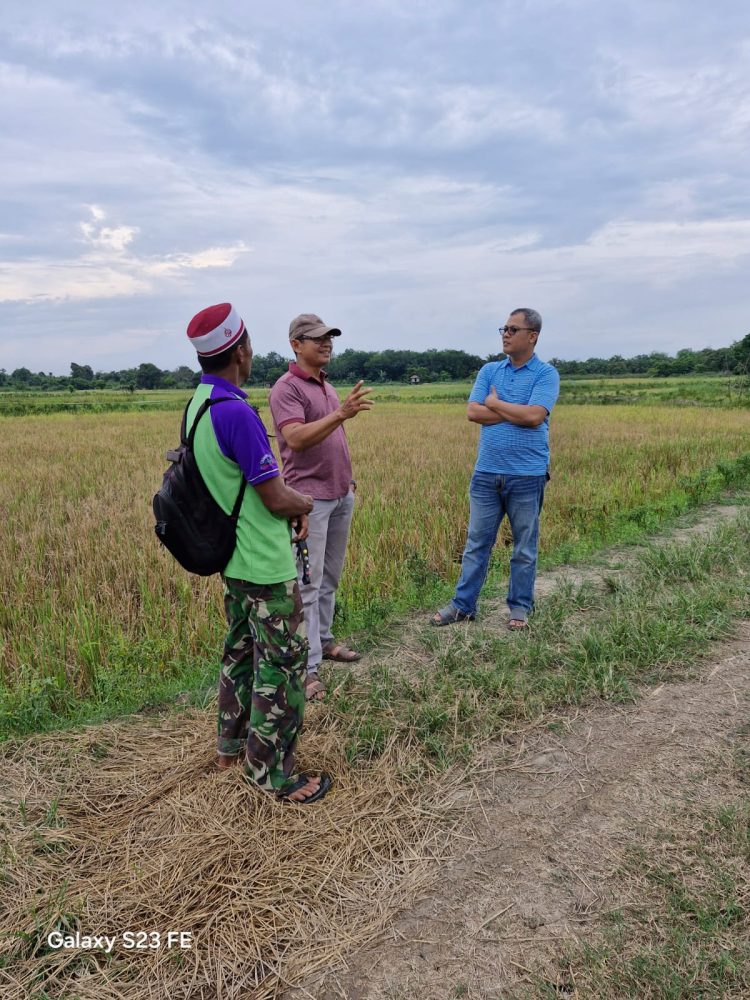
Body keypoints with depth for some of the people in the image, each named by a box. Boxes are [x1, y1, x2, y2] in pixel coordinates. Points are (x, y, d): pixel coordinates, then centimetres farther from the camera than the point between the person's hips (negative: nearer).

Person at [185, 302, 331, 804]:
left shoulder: (199, 402, 4)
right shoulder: (235, 412, -26)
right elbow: (277, 500, -22)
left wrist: (291, 503, 3)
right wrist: (306, 504, -1)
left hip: (233, 557, 10)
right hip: (265, 565, -10)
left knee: (241, 649, 23)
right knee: (282, 664, 4)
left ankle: (233, 742, 39)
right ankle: (273, 772, 17)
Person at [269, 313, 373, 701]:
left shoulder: (326, 386, 16)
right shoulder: (286, 388, -11)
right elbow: (296, 438, -26)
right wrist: (341, 413, -35)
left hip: (341, 495, 8)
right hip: (310, 498, -8)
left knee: (330, 578, 15)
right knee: (307, 582, -6)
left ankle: (323, 640, 29)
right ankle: (307, 666, -1)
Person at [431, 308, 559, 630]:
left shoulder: (545, 374, -3)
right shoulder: (489, 371, 9)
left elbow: (535, 416, -18)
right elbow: (473, 413, -3)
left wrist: (495, 403, -7)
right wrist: (517, 411, -9)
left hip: (527, 476, -3)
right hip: (486, 473, 3)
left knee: (525, 548, 9)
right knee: (476, 542, 9)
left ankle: (520, 608, 22)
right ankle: (463, 604, 18)